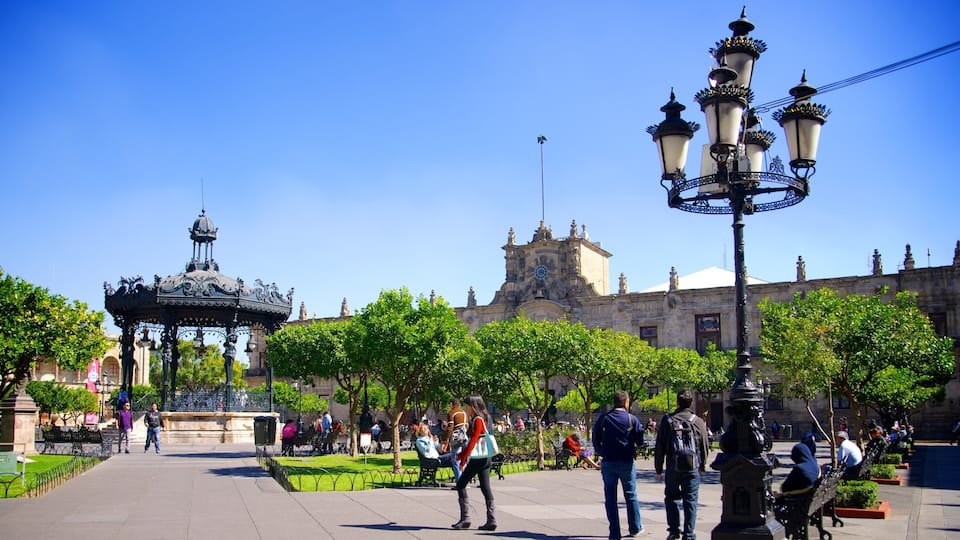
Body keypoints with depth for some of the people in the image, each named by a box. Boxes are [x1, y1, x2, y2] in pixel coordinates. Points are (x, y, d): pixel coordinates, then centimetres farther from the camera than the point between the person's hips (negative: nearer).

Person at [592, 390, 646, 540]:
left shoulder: (603, 419, 0)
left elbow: (595, 440, 3)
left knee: (610, 498, 5)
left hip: (608, 462, 1)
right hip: (627, 462, 0)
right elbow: (640, 442, -3)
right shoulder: (632, 419, -4)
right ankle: (635, 527, 26)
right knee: (631, 496, 15)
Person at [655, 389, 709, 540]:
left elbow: (660, 447, -1)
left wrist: (658, 469, 7)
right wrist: (702, 465, 23)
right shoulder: (698, 422, 0)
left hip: (672, 468, 0)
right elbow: (705, 446, 7)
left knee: (671, 497, 15)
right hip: (692, 468, 1)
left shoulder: (667, 420, -2)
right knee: (690, 501, 7)